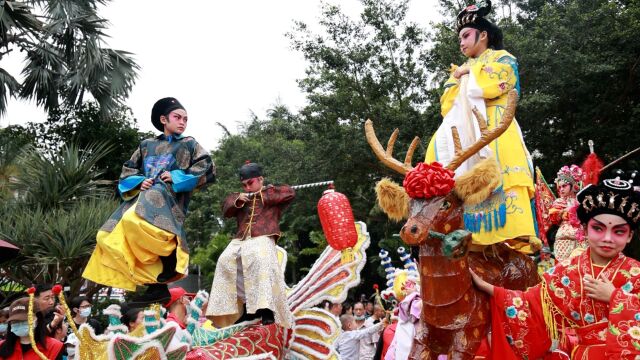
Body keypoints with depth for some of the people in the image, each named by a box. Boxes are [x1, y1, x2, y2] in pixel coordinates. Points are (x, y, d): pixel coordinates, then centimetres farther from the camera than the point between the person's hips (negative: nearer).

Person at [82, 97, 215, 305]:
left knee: (136, 220, -37)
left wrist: (177, 177, -6)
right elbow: (128, 171, 23)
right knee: (110, 237, -9)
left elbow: (207, 169, 0)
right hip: (142, 195, 6)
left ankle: (170, 261, -13)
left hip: (166, 195, -6)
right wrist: (139, 181, 1)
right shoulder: (147, 145, 24)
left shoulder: (189, 145, 13)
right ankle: (156, 286, -12)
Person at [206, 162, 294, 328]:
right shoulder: (240, 196, 32)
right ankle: (245, 304, -21)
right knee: (226, 260, -24)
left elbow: (290, 192, -1)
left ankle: (266, 307, -43)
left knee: (258, 258, -37)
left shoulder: (271, 191, 16)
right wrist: (237, 201, 2)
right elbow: (226, 210, 21)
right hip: (240, 239, 5)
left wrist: (263, 195, 0)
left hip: (262, 237, -5)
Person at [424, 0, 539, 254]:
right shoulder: (462, 70, 32)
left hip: (493, 126, -6)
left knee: (498, 176, -26)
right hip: (464, 130, 6)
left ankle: (517, 235, -33)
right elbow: (446, 104, 22)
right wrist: (457, 78, 7)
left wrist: (467, 73, 7)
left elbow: (489, 85, -8)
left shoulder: (502, 59, 15)